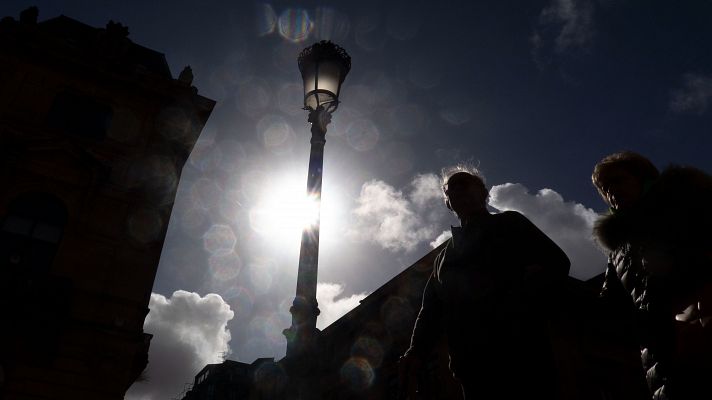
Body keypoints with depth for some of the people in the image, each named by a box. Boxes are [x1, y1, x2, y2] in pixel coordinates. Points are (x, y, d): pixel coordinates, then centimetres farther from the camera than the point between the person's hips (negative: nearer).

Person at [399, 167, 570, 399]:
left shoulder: (509, 224, 14)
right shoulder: (444, 257, 26)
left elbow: (556, 263, -1)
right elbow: (431, 308, 18)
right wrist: (418, 350, -1)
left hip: (520, 352, -4)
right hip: (472, 366, 4)